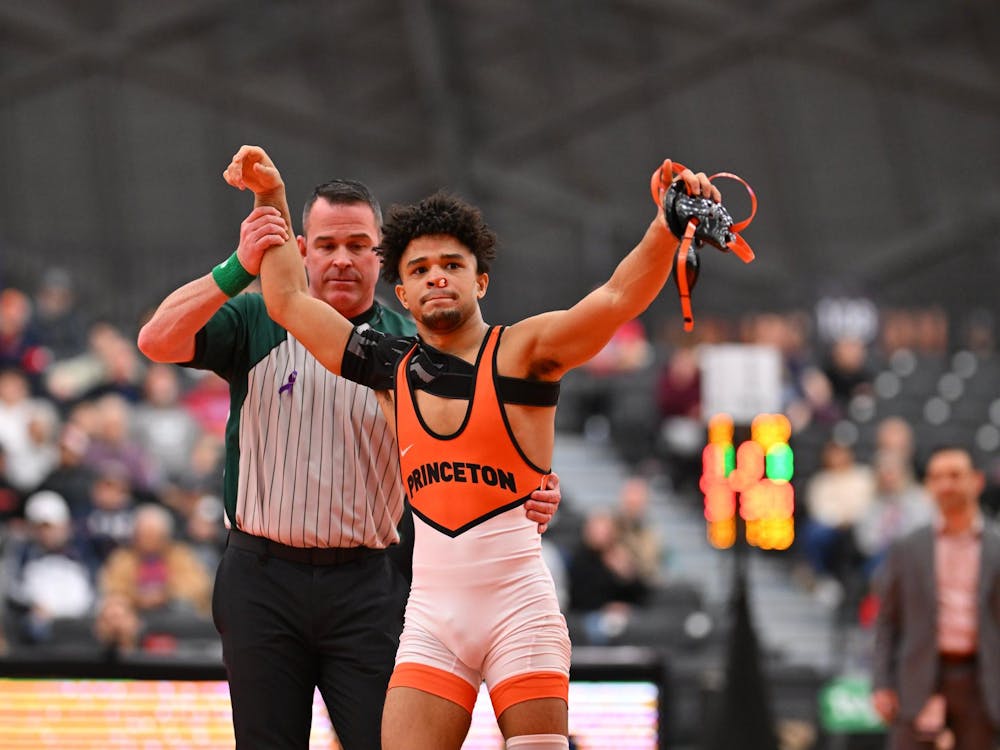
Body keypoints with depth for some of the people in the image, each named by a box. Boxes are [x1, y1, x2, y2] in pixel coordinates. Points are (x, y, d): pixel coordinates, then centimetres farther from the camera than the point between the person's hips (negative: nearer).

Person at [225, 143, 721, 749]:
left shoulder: (523, 352, 1)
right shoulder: (391, 369, 13)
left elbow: (619, 297, -14)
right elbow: (289, 299, 20)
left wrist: (668, 227, -30)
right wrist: (272, 197, 16)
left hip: (517, 603, -3)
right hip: (431, 613, 3)